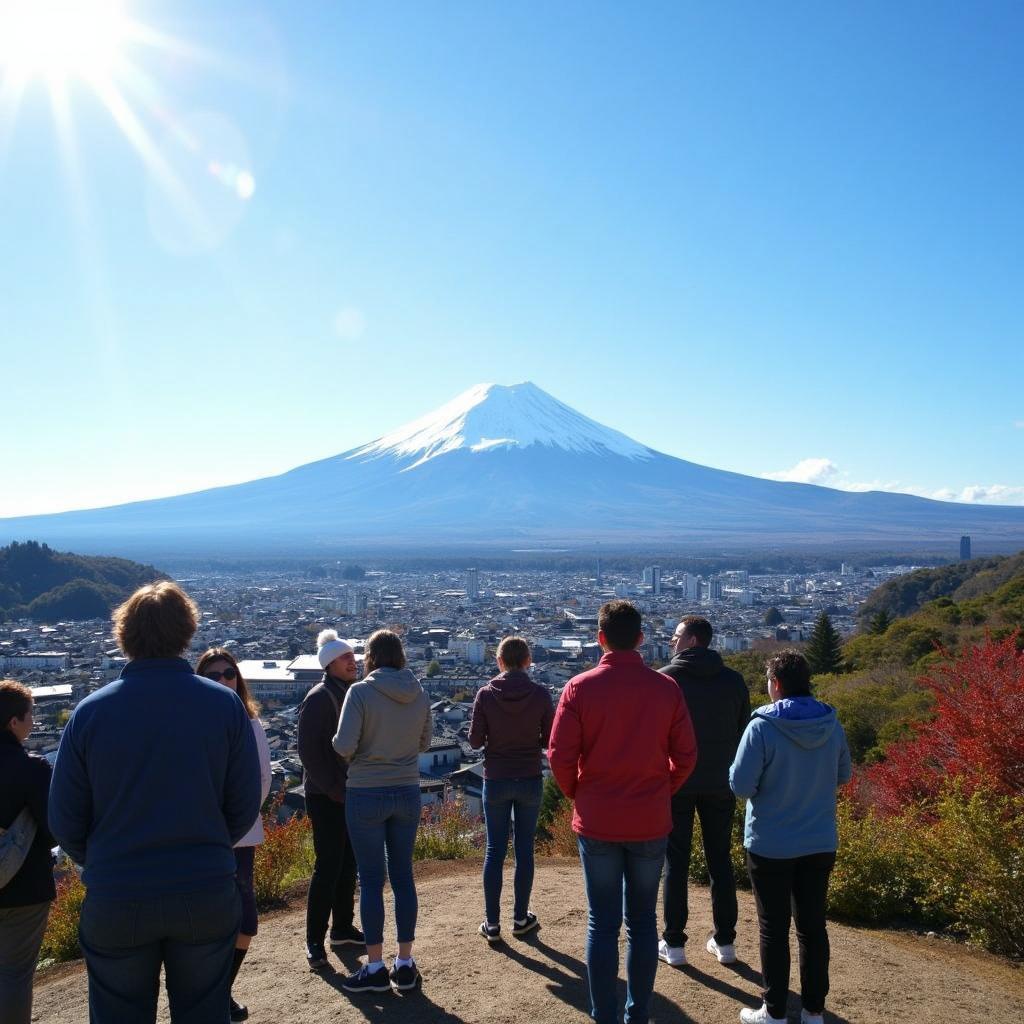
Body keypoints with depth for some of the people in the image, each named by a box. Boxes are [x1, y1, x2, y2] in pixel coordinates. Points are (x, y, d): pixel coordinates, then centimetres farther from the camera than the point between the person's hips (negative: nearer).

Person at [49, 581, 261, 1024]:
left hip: (115, 901, 0)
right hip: (207, 896, 0)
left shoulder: (90, 712, -10)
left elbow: (65, 821, -4)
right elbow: (245, 805, -5)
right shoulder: (225, 704, -9)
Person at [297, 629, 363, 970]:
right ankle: (314, 941, 5)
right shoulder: (319, 699, -13)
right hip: (326, 798, -8)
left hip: (350, 794, 8)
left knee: (347, 865, 14)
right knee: (328, 867, -5)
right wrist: (335, 790, -17)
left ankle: (342, 929, 26)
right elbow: (309, 752, -17)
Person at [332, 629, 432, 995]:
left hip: (366, 794, -4)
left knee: (371, 879, 5)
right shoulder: (419, 694, 0)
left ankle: (375, 968, 13)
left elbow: (344, 746, -17)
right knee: (403, 875, 12)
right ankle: (405, 964, 20)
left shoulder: (361, 692, -14)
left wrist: (358, 748, 4)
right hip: (407, 792, 4)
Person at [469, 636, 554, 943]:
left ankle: (492, 923, 14)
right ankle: (520, 918, 23)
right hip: (530, 780, 0)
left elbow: (474, 741, -7)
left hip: (496, 780, 0)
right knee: (524, 849, 13)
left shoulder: (486, 694, -10)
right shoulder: (541, 695, -9)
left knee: (495, 851, 9)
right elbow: (549, 740, -3)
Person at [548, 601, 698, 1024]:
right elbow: (686, 755, -2)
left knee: (602, 924, 9)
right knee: (642, 921, 14)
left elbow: (560, 756, -10)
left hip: (597, 822, -1)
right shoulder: (666, 688, -5)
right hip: (651, 822, 1)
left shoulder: (580, 687, -9)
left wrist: (577, 794, 7)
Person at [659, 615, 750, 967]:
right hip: (720, 785, 3)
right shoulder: (734, 680, 1)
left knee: (676, 863, 5)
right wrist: (729, 771, 15)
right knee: (720, 862, 13)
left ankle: (674, 944, 10)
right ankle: (725, 942, 18)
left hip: (677, 783, -3)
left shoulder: (666, 678, -10)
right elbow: (743, 730, 6)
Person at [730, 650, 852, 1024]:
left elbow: (741, 785, -18)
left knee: (774, 929, 9)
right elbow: (842, 776, 9)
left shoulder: (762, 727, -21)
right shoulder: (832, 725, -4)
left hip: (771, 846, -4)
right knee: (813, 926, 15)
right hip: (820, 843, 4)